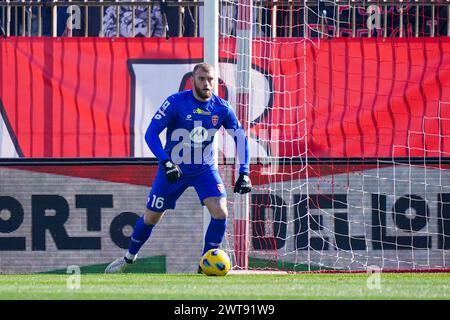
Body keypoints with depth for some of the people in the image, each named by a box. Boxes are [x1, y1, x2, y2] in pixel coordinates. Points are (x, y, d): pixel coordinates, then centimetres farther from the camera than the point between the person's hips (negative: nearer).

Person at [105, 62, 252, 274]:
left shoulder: (221, 108, -10)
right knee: (151, 217, 8)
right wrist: (166, 162, -31)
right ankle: (129, 257, 34)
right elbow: (151, 133, -19)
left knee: (220, 212, -19)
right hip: (172, 168, -2)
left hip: (205, 169, 2)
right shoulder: (176, 102, -18)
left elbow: (240, 137, 1)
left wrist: (244, 173, -9)